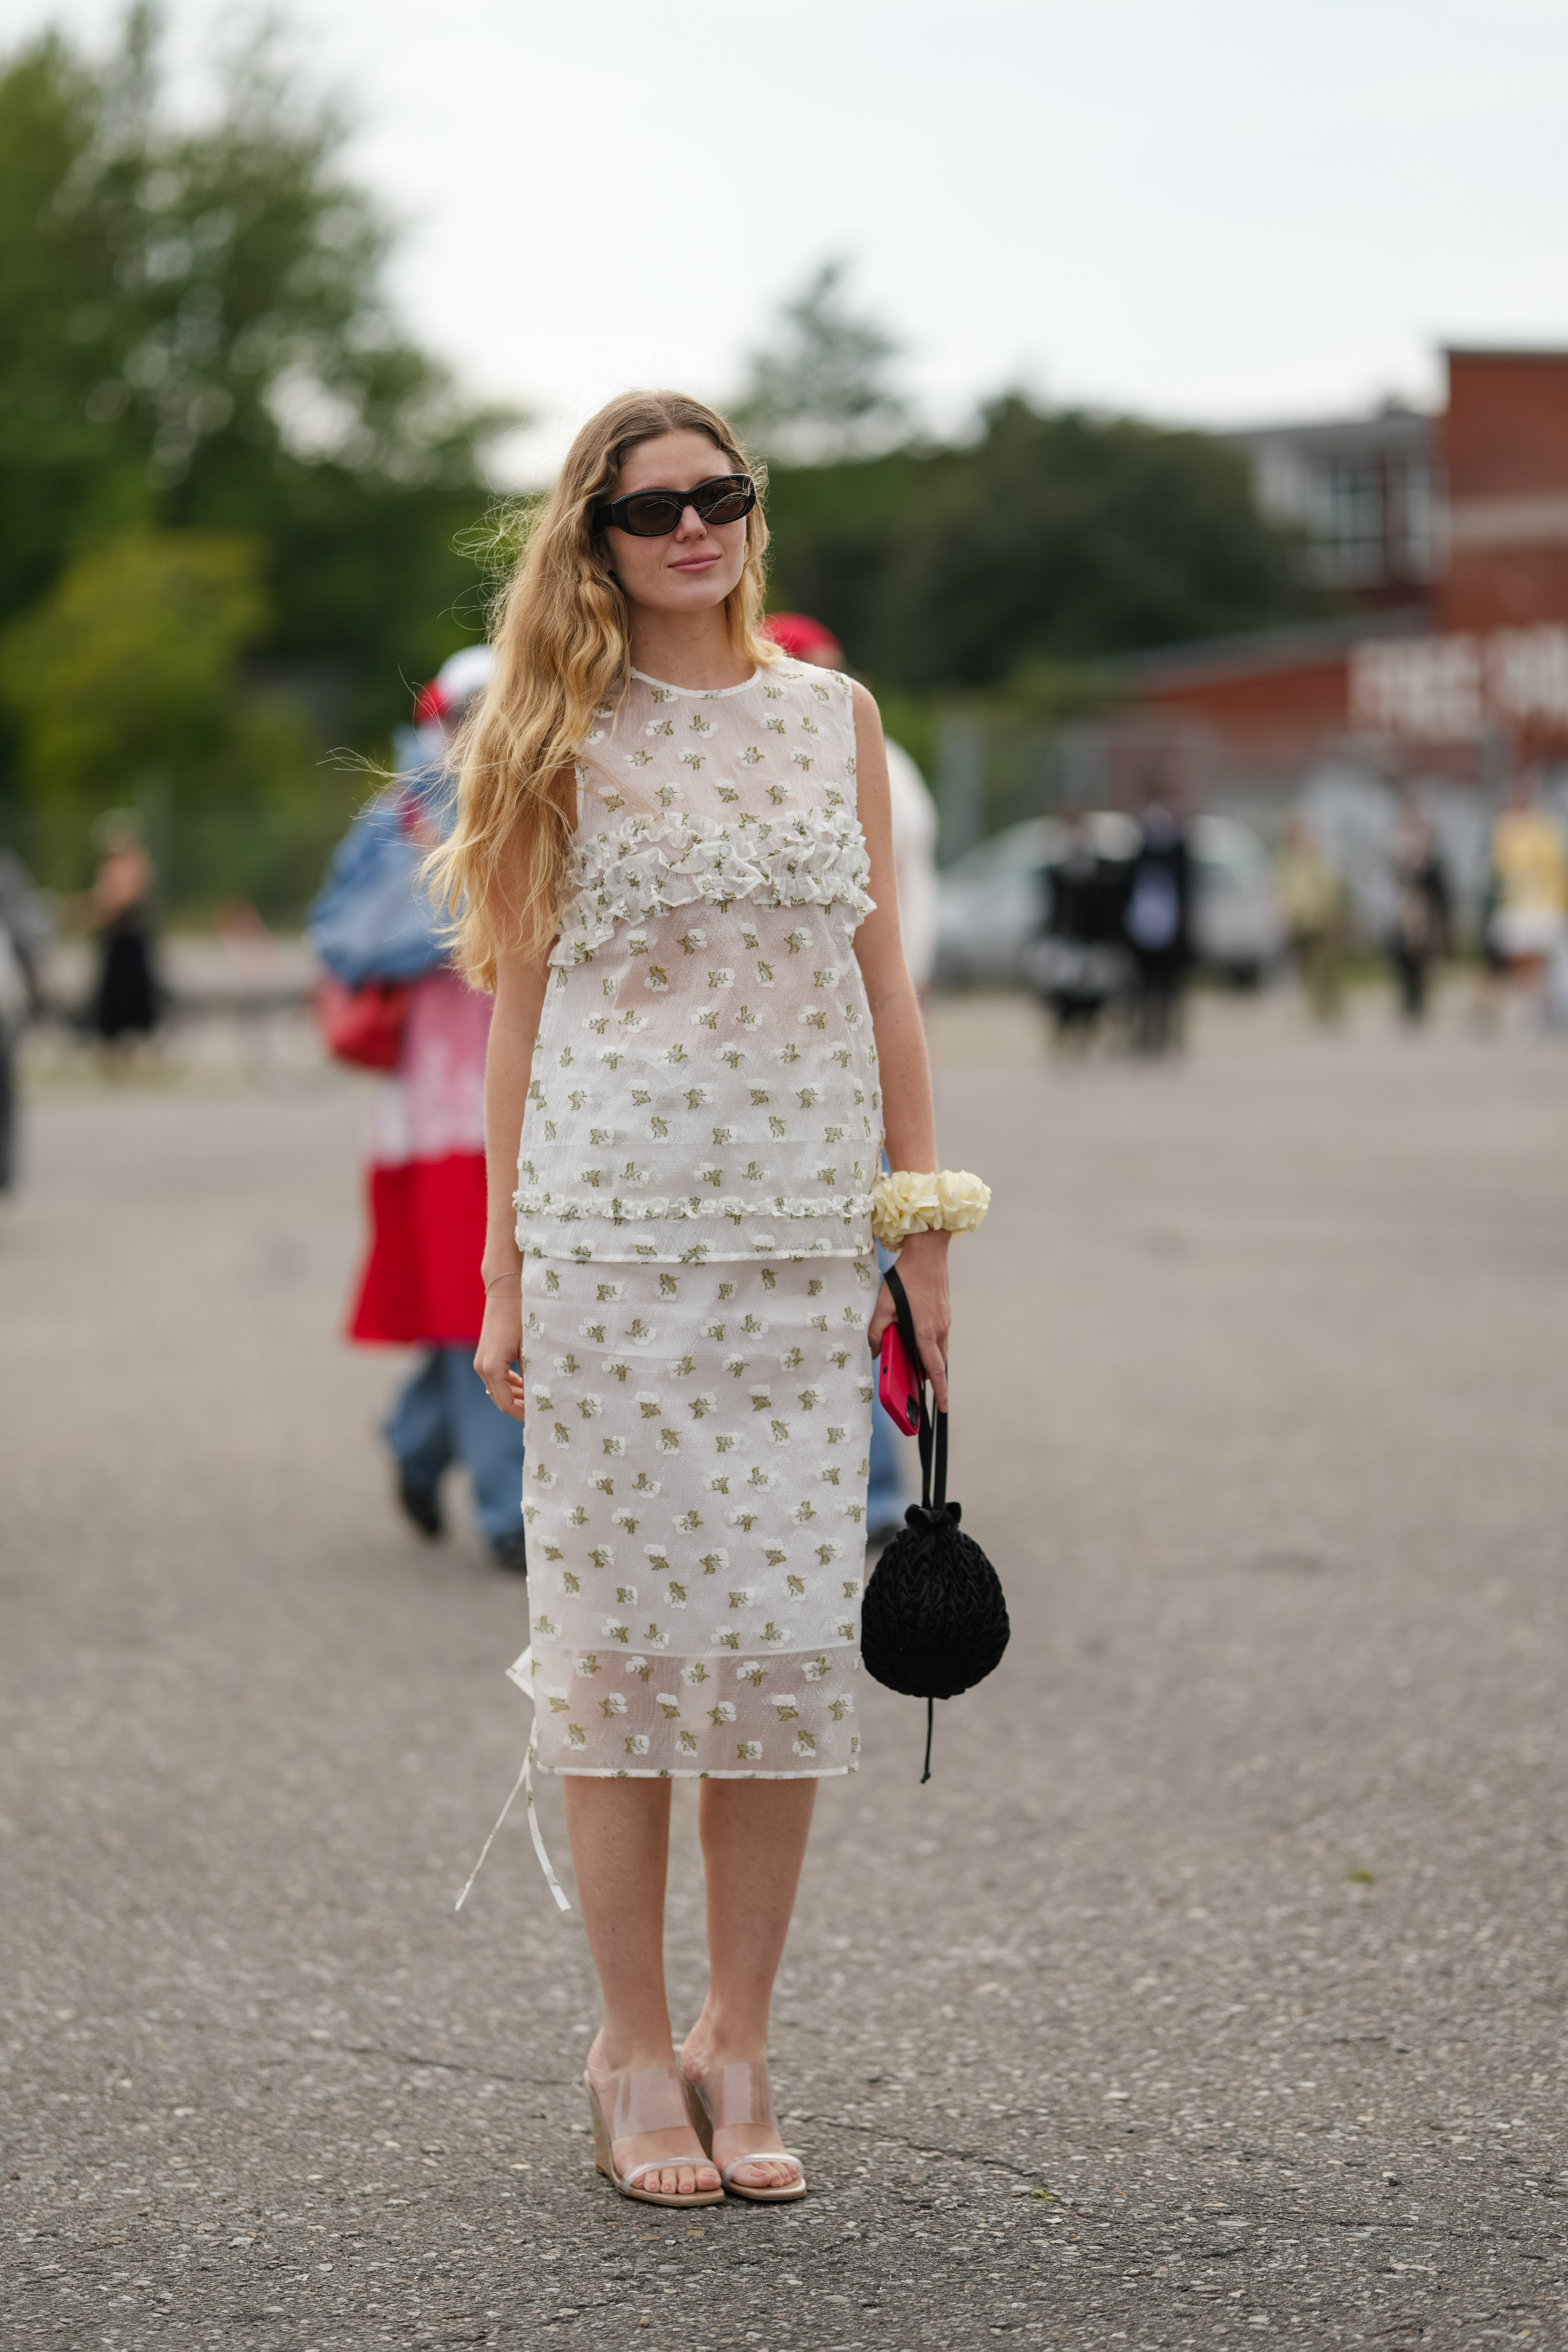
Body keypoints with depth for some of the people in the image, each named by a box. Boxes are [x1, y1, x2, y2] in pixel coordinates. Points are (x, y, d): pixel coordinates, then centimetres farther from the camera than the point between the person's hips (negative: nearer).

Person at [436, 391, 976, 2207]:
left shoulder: (834, 716, 12)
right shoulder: (563, 738, 5)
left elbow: (882, 983, 13)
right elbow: (520, 1007, 4)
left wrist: (925, 1227, 7)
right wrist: (505, 1274, 0)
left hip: (806, 1231, 2)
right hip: (613, 1220, -2)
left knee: (792, 1631, 1)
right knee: (625, 1623, -1)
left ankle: (739, 2046, 12)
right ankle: (634, 2051, 11)